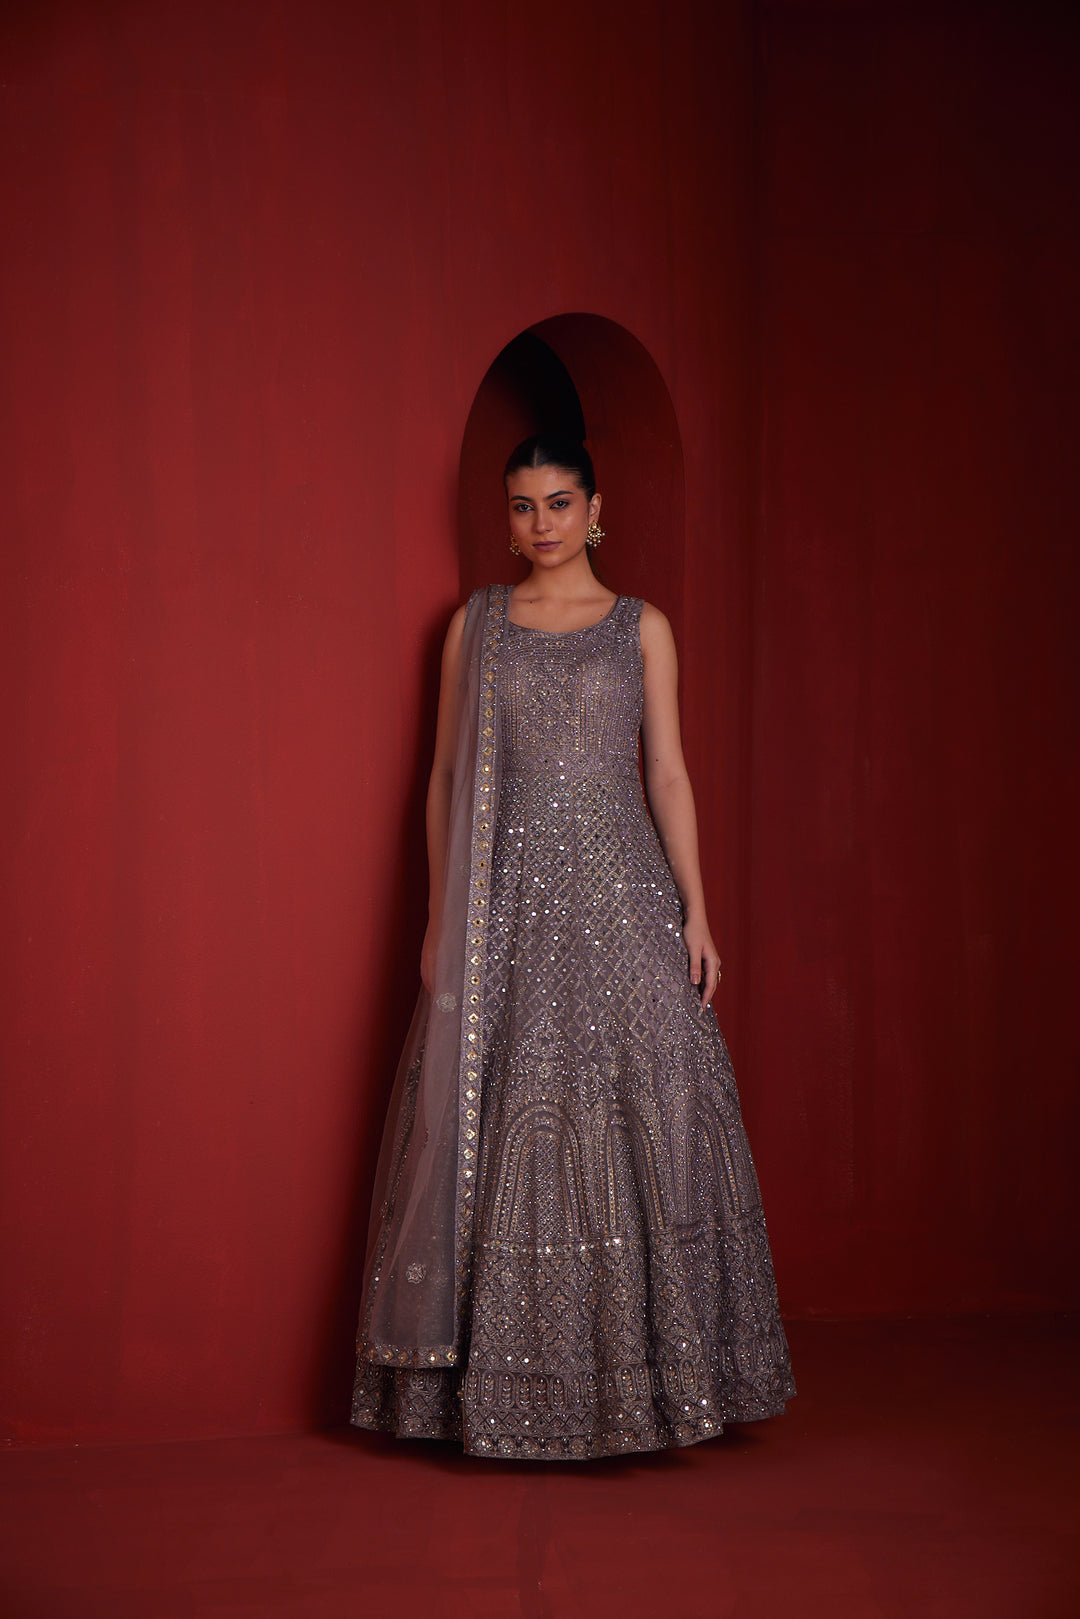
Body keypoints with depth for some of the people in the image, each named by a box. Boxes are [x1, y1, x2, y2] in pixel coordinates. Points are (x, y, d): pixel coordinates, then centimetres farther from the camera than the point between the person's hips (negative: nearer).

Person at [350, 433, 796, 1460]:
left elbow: (667, 773, 5)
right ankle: (509, 1384, 8)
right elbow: (446, 774, 9)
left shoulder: (641, 627, 8)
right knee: (500, 1124, -1)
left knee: (630, 1117, -3)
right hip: (506, 894, 0)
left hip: (617, 888, 0)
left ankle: (638, 1372, 8)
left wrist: (695, 910, -3)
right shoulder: (475, 623, 10)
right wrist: (439, 914, 2)